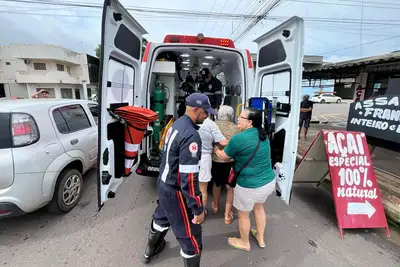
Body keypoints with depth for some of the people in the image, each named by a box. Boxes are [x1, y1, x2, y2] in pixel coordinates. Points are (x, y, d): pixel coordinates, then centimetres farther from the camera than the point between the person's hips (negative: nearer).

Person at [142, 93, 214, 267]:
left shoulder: (177, 124, 1)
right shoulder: (191, 136, -29)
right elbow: (189, 178, -30)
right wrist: (198, 209, -20)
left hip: (164, 184, 10)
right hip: (175, 191, -10)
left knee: (162, 218, 33)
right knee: (191, 237, 8)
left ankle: (150, 251, 60)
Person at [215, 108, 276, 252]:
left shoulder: (238, 138, -23)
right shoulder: (263, 135, 2)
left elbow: (224, 156, -6)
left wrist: (215, 148, 14)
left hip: (249, 186, -7)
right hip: (269, 181, 8)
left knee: (243, 214, 19)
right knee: (259, 207, 31)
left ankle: (244, 243, 43)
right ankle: (260, 238, 51)